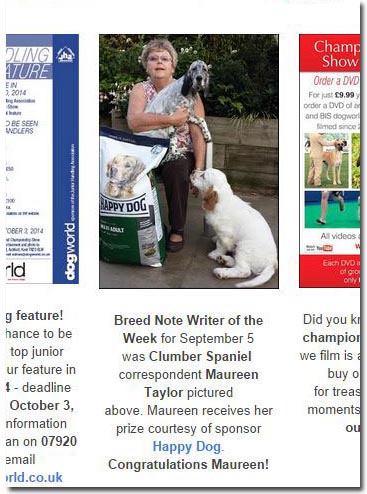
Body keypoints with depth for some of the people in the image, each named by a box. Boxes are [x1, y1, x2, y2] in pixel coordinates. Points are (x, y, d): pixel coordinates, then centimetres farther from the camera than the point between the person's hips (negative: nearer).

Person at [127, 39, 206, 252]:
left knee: (176, 169, -35)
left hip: (180, 153, -1)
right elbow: (134, 121, -20)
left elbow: (198, 134, -7)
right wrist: (171, 119, -24)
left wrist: (199, 169, -18)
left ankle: (177, 229, -18)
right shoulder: (140, 90, 1)